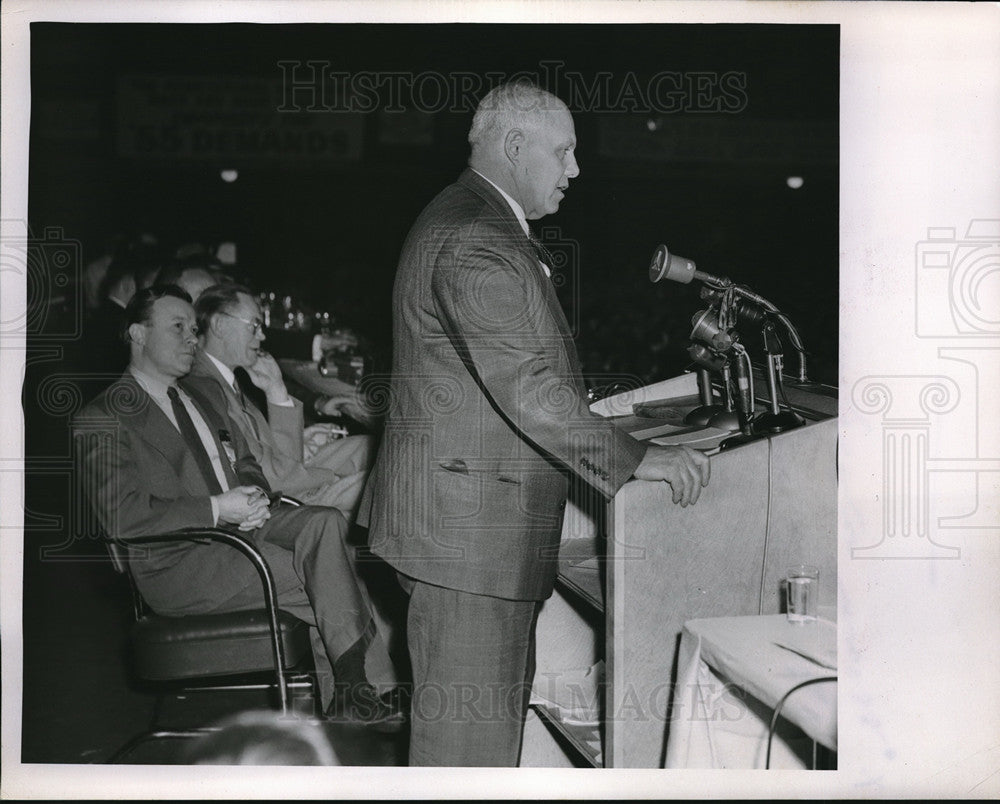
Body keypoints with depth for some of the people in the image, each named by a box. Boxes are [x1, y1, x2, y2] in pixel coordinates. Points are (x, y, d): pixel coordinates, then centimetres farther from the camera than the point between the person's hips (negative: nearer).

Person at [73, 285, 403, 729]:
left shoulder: (204, 398, 22)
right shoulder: (102, 419, -5)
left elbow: (245, 465, 26)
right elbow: (122, 516, -15)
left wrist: (253, 496, 0)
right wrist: (216, 509, -19)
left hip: (237, 526, 8)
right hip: (178, 564, -8)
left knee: (325, 523, -20)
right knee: (320, 577, -25)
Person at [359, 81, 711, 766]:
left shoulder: (478, 225, 18)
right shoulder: (474, 240, -19)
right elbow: (525, 386, -26)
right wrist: (635, 459, -24)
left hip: (483, 519, 11)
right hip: (467, 523, -11)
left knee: (500, 702, 17)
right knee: (471, 731, -4)